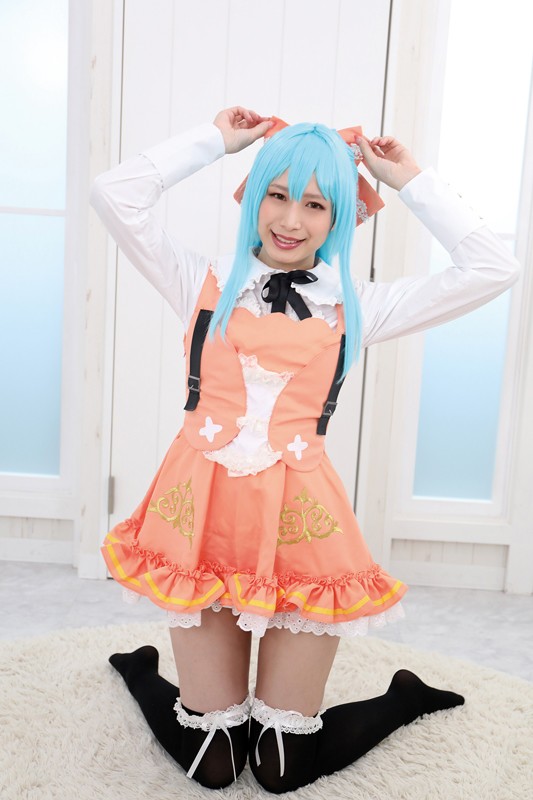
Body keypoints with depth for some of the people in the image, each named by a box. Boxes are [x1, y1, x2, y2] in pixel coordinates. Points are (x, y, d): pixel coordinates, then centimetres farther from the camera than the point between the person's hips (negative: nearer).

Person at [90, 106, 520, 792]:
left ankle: (405, 697, 43)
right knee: (211, 768, 13)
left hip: (298, 521, 0)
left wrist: (409, 180, 10)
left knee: (284, 773, 14)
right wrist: (214, 139, 8)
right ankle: (139, 670, 43)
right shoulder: (209, 285, 8)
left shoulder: (354, 307, 8)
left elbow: (493, 269, 5)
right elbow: (113, 194, 1)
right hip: (205, 516, 1)